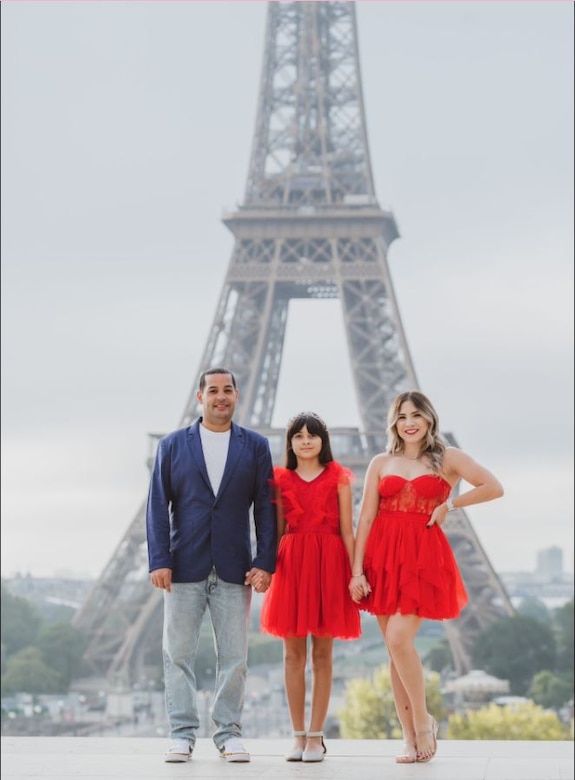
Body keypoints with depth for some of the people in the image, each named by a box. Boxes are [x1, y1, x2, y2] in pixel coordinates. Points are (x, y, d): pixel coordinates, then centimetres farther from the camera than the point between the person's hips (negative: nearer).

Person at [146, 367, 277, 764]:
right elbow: (159, 506, 3)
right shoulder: (173, 445, 7)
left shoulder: (256, 446, 8)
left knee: (234, 656, 2)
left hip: (234, 569, 0)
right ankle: (183, 734, 9)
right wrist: (159, 561, -6)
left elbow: (265, 508, 4)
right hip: (185, 567, 0)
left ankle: (229, 733, 12)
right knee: (178, 654, 2)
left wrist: (265, 563, -4)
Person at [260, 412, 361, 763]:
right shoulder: (282, 480, 10)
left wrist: (356, 573, -6)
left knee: (322, 652, 1)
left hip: (328, 563, -2)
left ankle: (316, 736, 5)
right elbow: (277, 530, 10)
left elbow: (347, 530, 2)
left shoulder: (338, 478, 5)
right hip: (292, 563, 2)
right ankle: (298, 735, 9)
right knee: (294, 653, 3)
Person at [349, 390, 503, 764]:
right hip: (382, 556, 3)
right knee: (395, 648, 3)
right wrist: (357, 571, -2)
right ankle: (411, 739, 10)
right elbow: (365, 518, 5)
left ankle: (424, 722, 3)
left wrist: (450, 503, -4)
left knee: (399, 639, -17)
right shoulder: (381, 464, 11)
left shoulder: (447, 458, 4)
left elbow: (494, 487, -5)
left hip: (424, 557, -3)